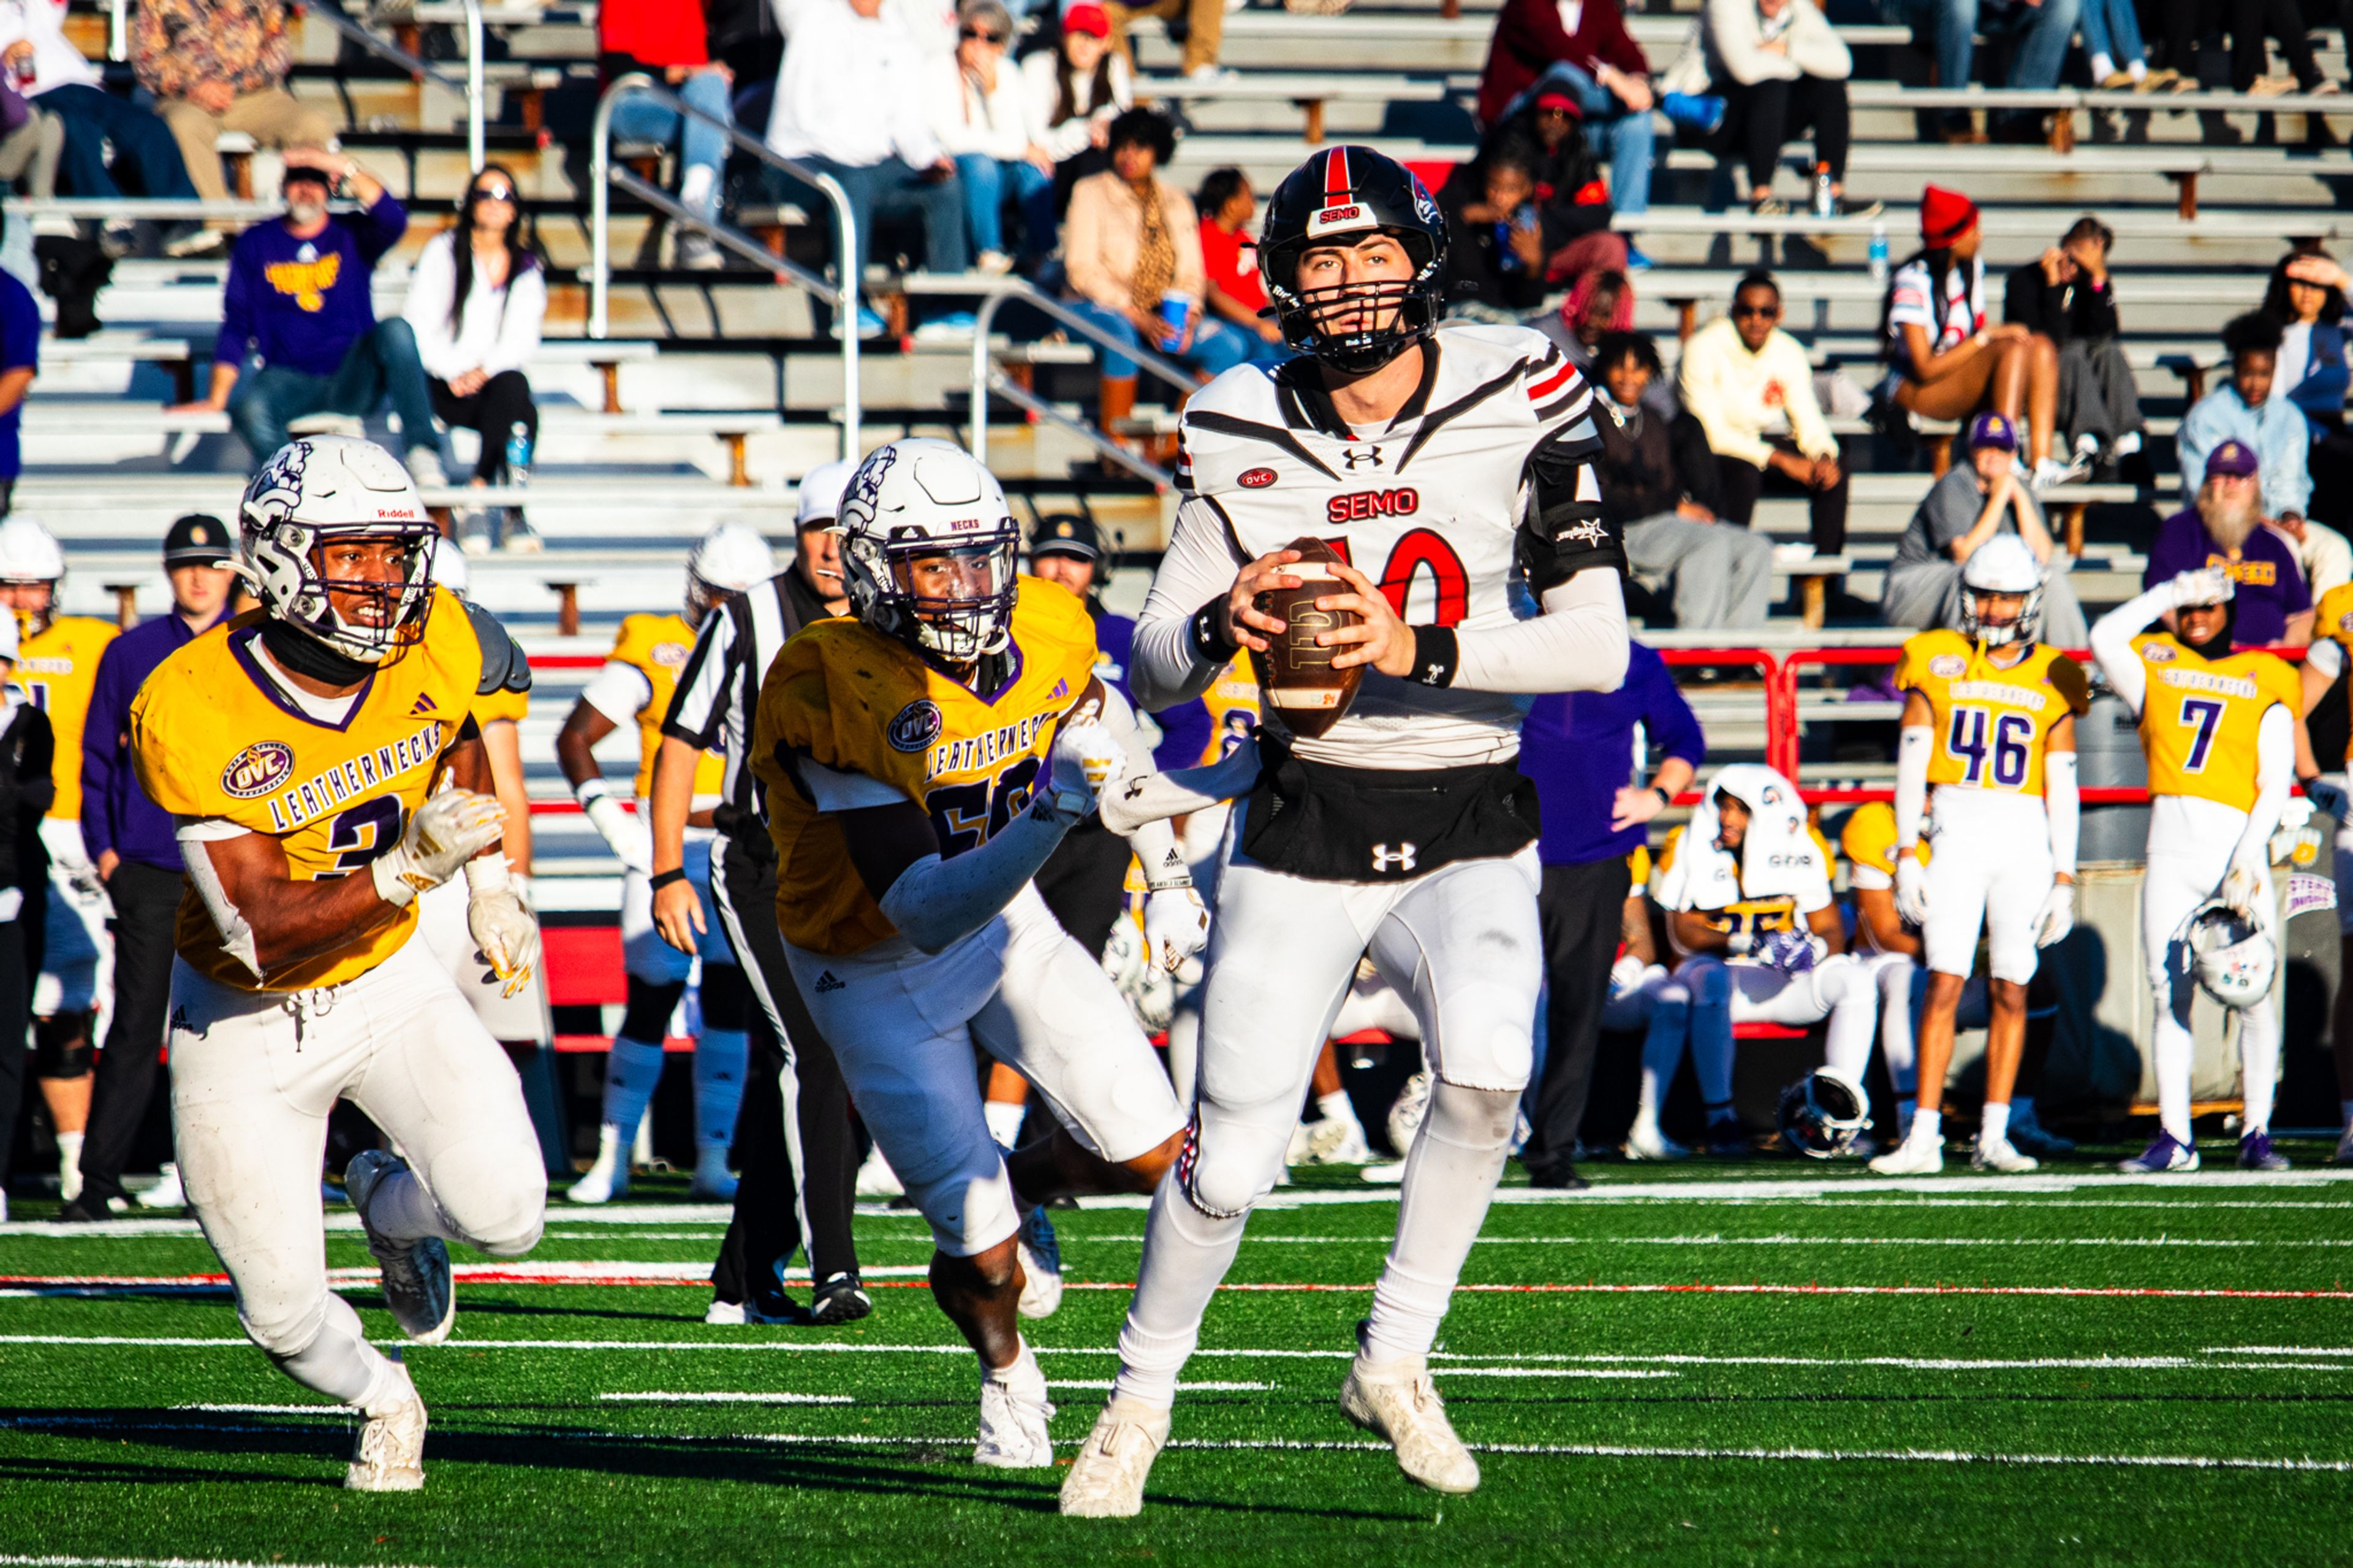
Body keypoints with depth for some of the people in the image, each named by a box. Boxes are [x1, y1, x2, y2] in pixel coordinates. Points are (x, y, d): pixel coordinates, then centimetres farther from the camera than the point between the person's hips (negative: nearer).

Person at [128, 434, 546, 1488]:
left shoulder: (437, 650, -14)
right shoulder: (195, 711, -28)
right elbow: (263, 934, -29)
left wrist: (490, 883, 9)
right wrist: (410, 867, -41)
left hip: (386, 983, 3)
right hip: (248, 1018, -3)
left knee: (503, 1212, -19)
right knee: (284, 1312, -2)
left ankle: (391, 1204, 18)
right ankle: (381, 1400, 35)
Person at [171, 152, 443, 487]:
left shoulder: (353, 235, 8)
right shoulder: (256, 243, 11)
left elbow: (393, 220, -16)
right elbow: (236, 327, 8)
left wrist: (345, 167, -22)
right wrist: (217, 400, -2)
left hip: (351, 383, 0)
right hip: (288, 380, 0)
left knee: (395, 331, -30)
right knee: (250, 407, -34)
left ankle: (422, 450, -33)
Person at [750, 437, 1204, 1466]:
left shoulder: (1047, 639, -16)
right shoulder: (835, 697, -34)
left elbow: (1110, 740, 12)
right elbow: (925, 915, -37)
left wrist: (1167, 874, 15)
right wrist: (1053, 813, -49)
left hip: (1004, 918, 5)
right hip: (877, 971, -5)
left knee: (1154, 1153, -5)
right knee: (986, 1261, -6)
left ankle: (1014, 1185, 27)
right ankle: (1006, 1371, 29)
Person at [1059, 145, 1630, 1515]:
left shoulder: (1516, 409, -7)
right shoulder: (1244, 440, -2)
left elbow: (1599, 645, -12)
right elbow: (1153, 671, 3)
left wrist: (1421, 650, -24)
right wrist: (1220, 628, -19)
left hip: (1468, 835, -1)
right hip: (1302, 838, 1)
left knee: (1487, 1070, -28)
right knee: (1231, 1161, -1)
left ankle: (1396, 1358, -8)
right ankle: (1143, 1399, 25)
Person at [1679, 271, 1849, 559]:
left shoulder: (1790, 353, -1)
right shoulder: (1703, 349, -17)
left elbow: (1809, 421, 1)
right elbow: (1711, 432, -22)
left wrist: (1824, 456, -24)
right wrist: (1780, 459, -26)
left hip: (1766, 440, 5)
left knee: (1834, 472, -17)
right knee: (1745, 472, -37)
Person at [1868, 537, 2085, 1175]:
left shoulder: (2051, 679, 8)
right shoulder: (1937, 664, 7)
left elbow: (2062, 788, 8)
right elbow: (1911, 764, 5)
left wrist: (2063, 878, 4)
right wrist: (1907, 854, -3)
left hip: (2025, 838, 1)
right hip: (1956, 832, -1)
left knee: (2011, 991, 1)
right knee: (1945, 984, -9)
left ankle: (1994, 1137, 8)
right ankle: (1924, 1139, -11)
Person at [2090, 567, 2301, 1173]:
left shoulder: (2265, 680, 9)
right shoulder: (2153, 664, 14)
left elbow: (2276, 782, 3)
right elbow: (2105, 638, -5)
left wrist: (2248, 859, -9)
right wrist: (2171, 592, 0)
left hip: (2237, 844, -2)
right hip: (2170, 847, 2)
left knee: (2254, 996, -7)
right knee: (2170, 996, 0)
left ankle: (2257, 1132, -1)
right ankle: (2174, 1137, 3)